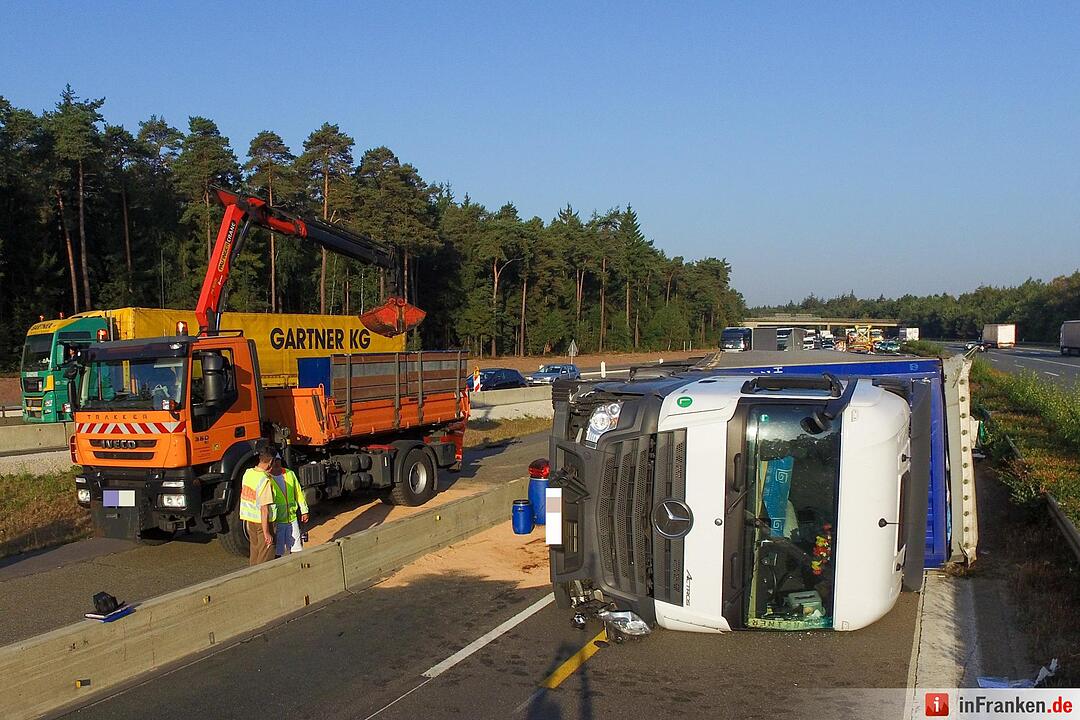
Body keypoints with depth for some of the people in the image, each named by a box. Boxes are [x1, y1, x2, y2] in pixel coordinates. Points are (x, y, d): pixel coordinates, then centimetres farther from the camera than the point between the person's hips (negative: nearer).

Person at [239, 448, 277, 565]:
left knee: (254, 550, 19)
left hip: (248, 519, 8)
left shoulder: (248, 473, 1)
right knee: (265, 556, 2)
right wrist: (266, 533, -20)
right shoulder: (265, 480, -23)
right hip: (262, 521, -8)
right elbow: (264, 508, -23)